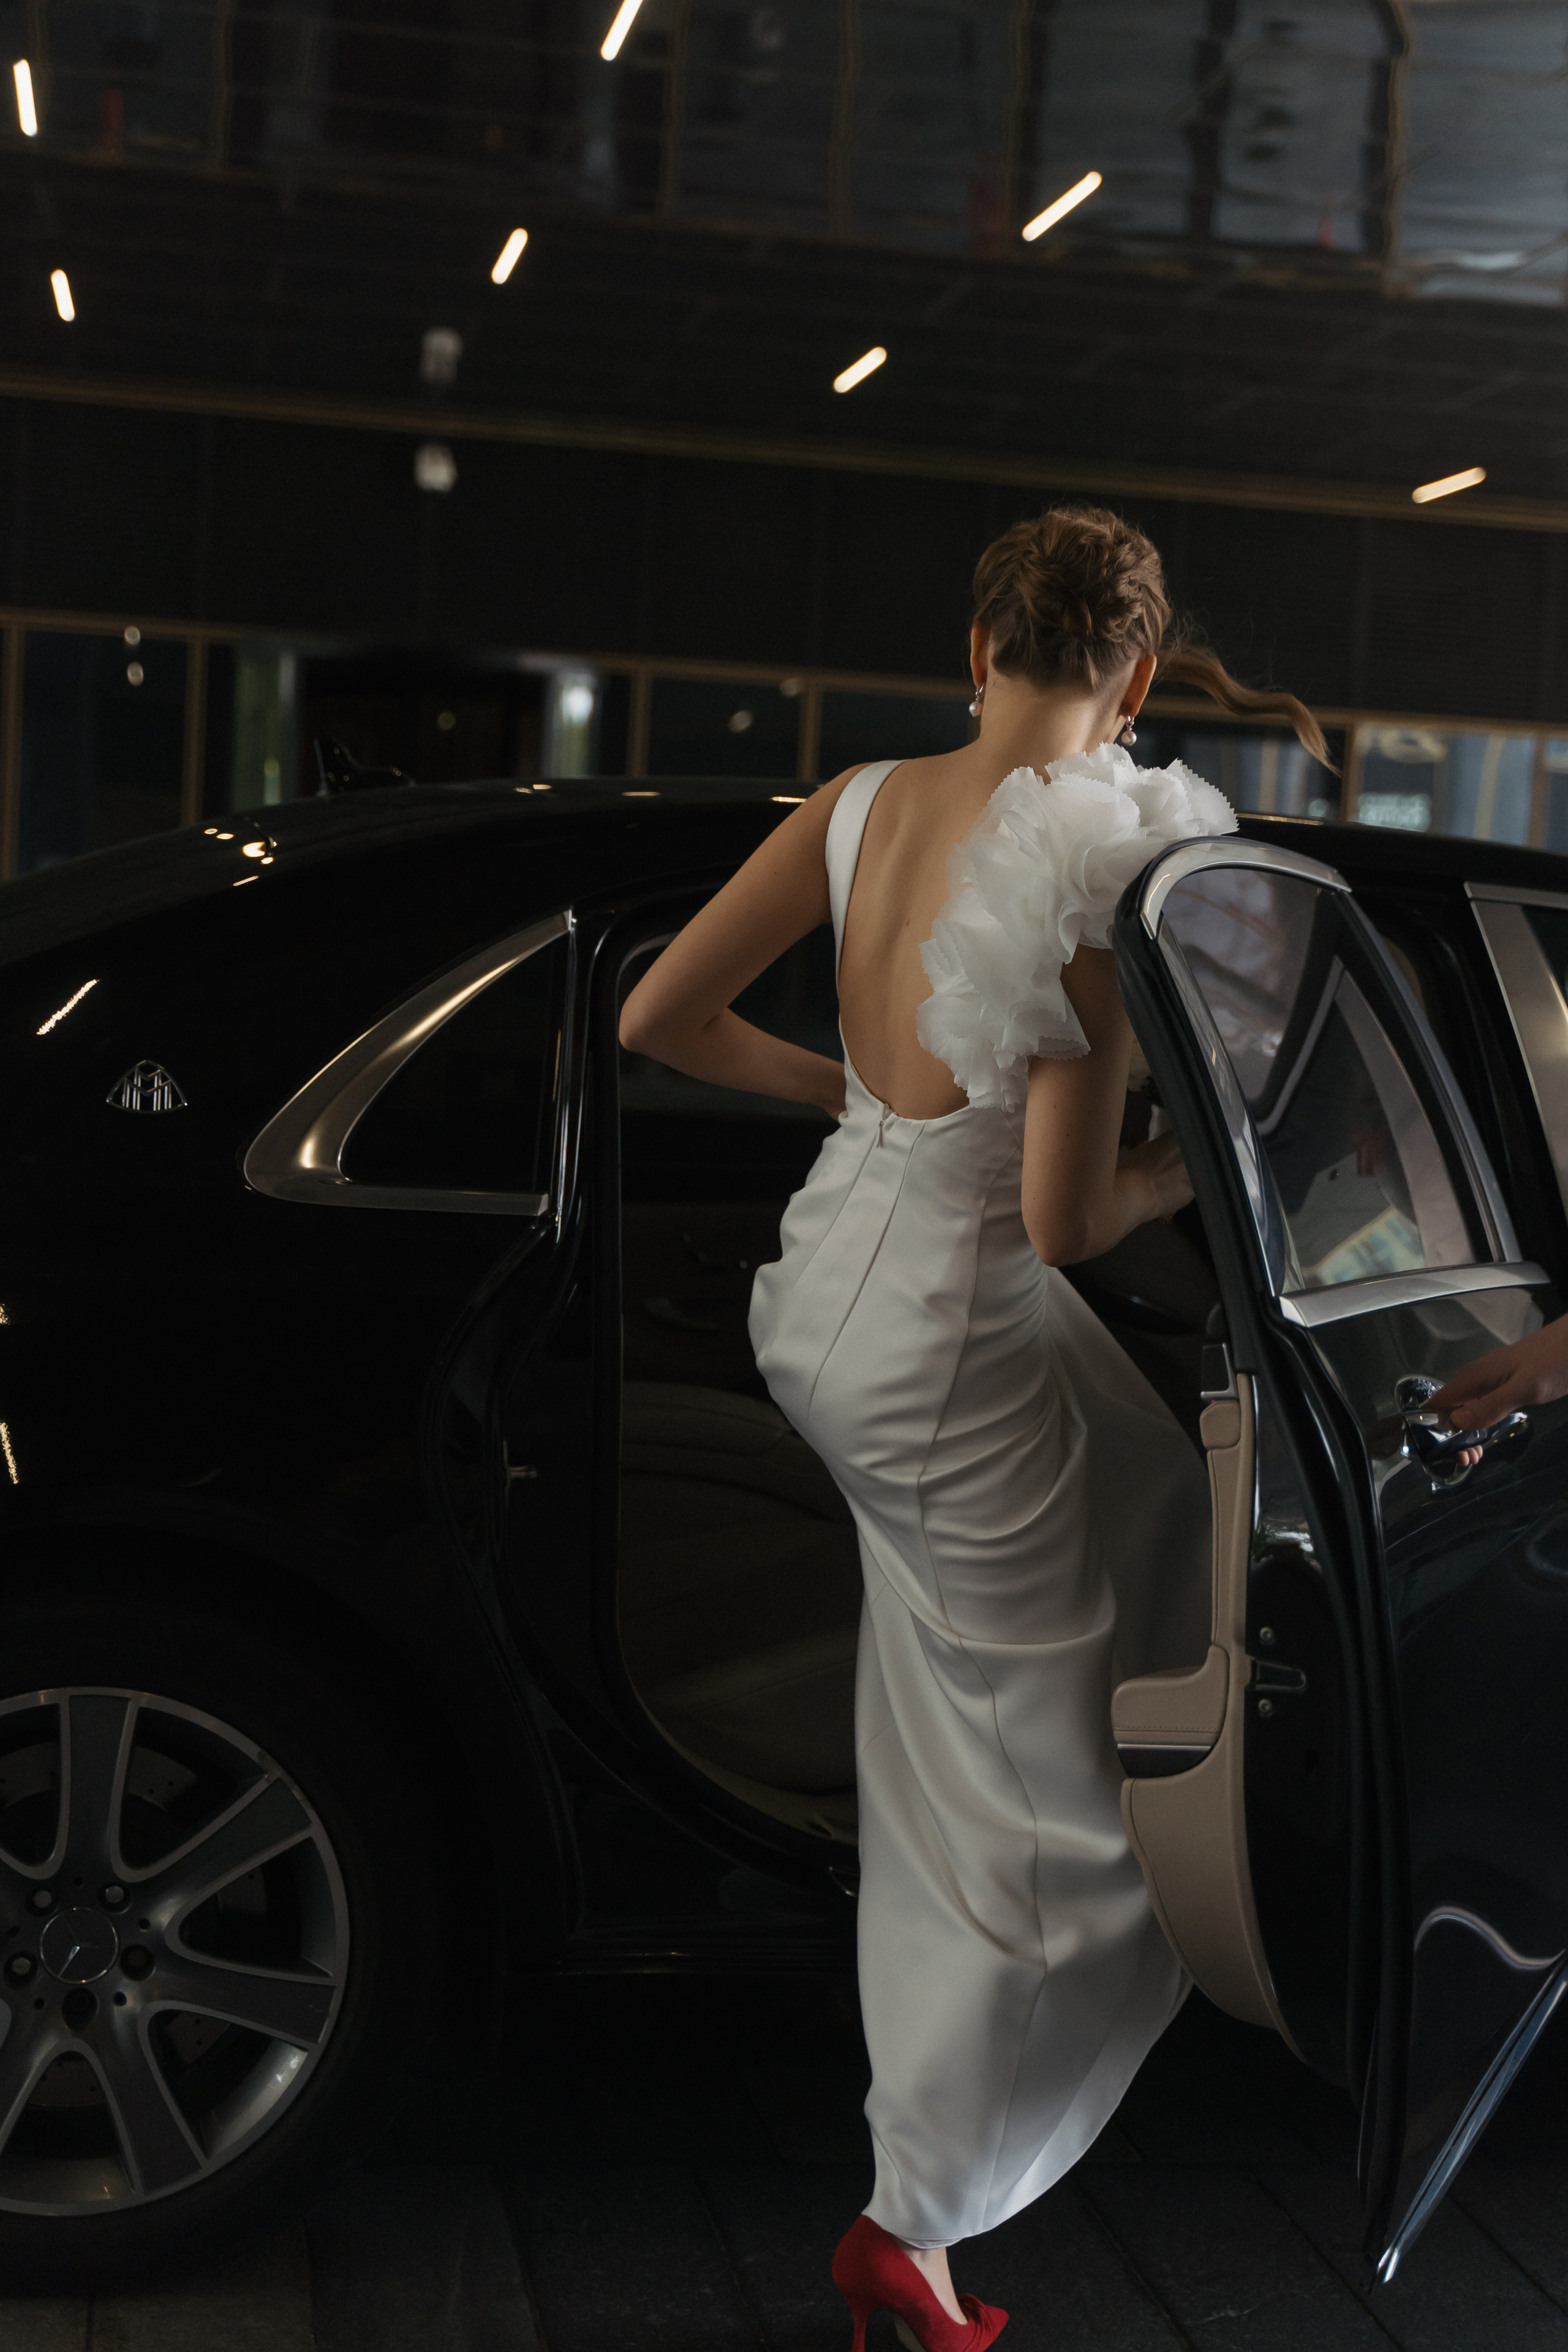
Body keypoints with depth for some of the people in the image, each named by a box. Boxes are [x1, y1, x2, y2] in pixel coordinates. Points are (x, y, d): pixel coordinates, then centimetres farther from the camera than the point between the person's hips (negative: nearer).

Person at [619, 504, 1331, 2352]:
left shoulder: (865, 801, -3)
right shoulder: (1100, 862, -21)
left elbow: (658, 1018, 2)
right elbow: (1067, 1219, -20)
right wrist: (1199, 1165, 0)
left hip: (815, 1293, 8)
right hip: (949, 1356, -8)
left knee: (1177, 1478, 33)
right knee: (1062, 1820, 8)